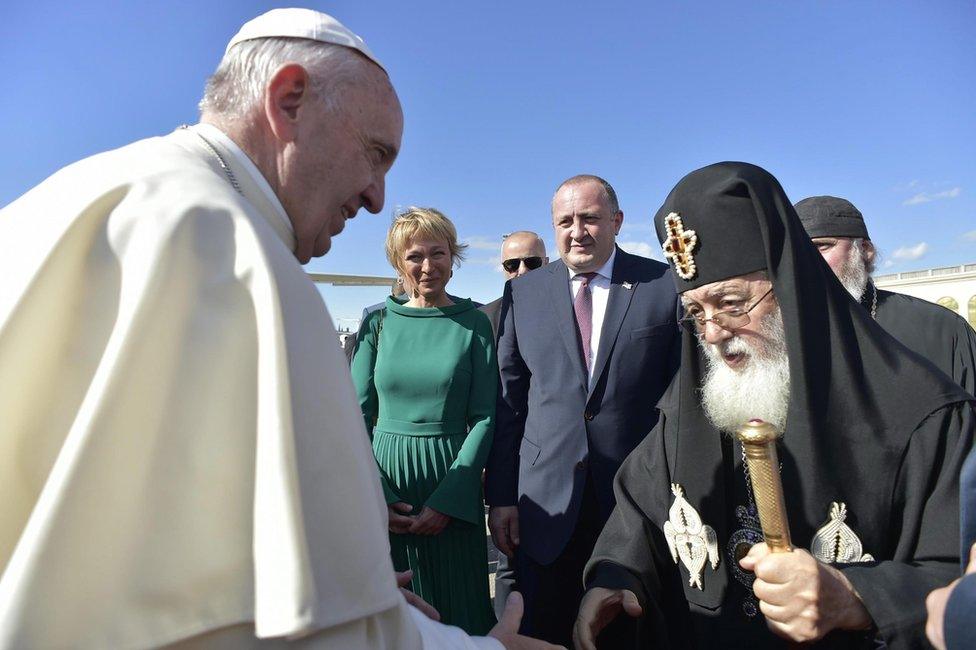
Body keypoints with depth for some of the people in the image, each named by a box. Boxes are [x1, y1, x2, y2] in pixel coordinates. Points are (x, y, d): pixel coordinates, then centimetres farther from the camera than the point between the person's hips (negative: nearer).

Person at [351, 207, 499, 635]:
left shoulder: (474, 323, -2)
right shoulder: (378, 322, 1)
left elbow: (484, 417, -5)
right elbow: (359, 414, 1)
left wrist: (449, 500, -12)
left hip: (453, 489, -1)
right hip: (386, 479, 1)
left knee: (458, 609, 13)